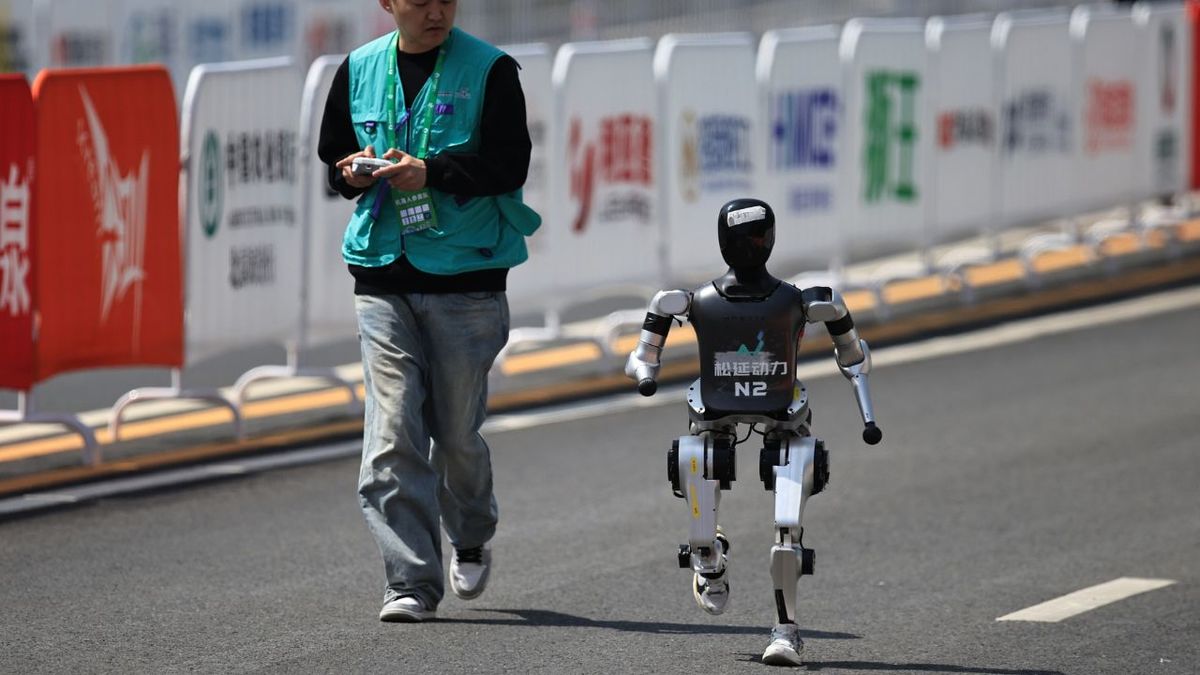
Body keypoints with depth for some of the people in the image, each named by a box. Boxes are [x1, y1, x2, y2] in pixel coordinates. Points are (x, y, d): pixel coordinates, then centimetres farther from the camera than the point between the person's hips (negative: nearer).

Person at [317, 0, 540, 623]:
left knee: (457, 431, 7)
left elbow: (509, 165, -9)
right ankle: (412, 583, -8)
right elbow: (332, 156, 19)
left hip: (466, 276, -2)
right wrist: (352, 173, -5)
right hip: (383, 277, 2)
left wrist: (430, 172, -21)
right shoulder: (359, 70, 9)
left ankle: (472, 541, 36)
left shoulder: (489, 70, -2)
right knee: (392, 432, -8)